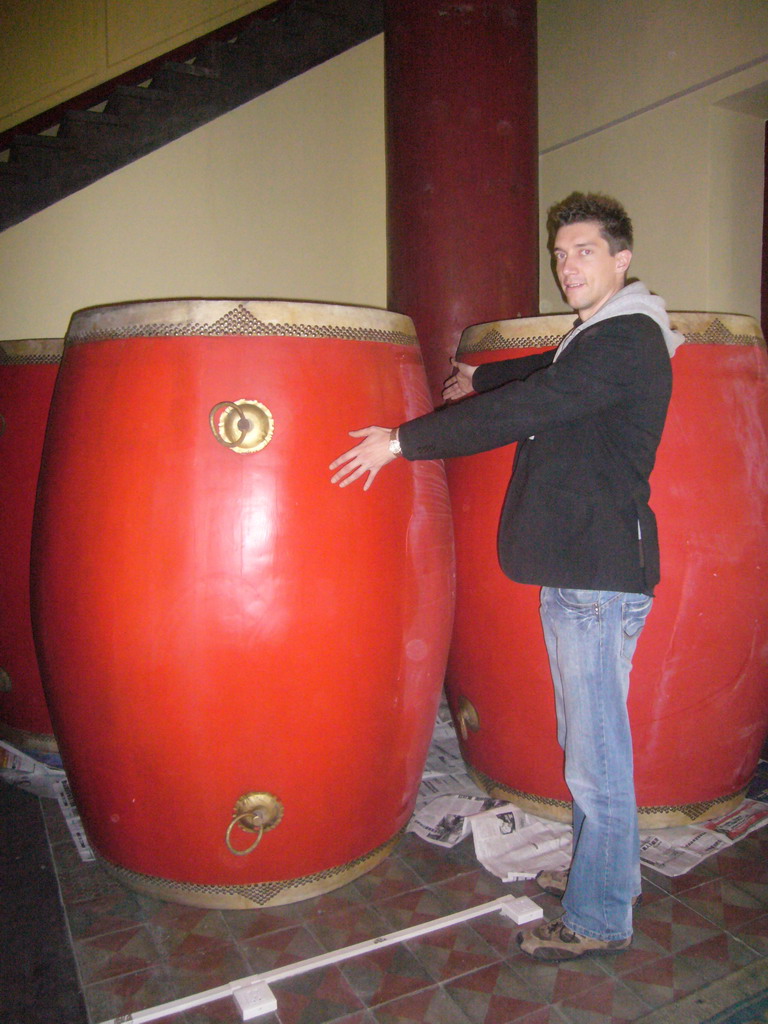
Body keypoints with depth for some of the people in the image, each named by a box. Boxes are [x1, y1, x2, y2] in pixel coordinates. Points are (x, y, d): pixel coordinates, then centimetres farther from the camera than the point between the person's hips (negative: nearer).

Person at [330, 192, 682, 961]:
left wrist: (402, 440, -15)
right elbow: (544, 377, 39)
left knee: (595, 752, -1)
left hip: (600, 575, -10)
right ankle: (604, 869, 35)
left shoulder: (625, 341, -13)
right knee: (585, 739, 19)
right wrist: (479, 378, 52)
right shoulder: (597, 338, 18)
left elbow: (522, 411, -21)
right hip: (576, 568, 10)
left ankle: (598, 918, 14)